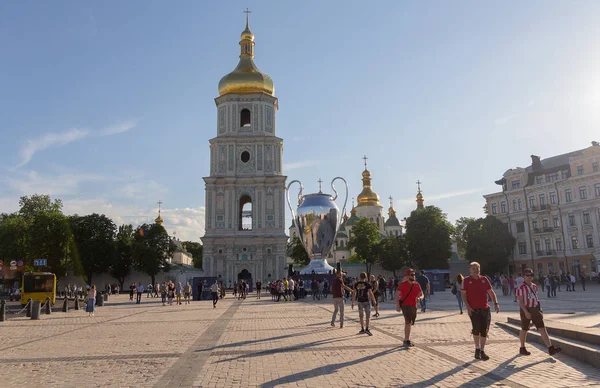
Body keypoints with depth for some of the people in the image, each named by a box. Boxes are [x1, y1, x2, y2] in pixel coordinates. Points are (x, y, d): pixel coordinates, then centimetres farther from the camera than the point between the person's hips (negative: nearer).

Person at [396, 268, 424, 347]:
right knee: (408, 322, -16)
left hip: (414, 306, 6)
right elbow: (397, 295, -9)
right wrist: (397, 306, -19)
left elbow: (422, 295, 12)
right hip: (405, 305, -6)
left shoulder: (417, 284, 8)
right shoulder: (402, 284, -8)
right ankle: (407, 340, -11)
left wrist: (420, 298, -13)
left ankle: (406, 340, 27)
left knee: (409, 323, 14)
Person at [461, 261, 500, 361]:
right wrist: (468, 307, -13)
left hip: (485, 309, 3)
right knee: (476, 329, 0)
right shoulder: (466, 281, -1)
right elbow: (463, 295, -3)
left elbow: (491, 292, 11)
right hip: (473, 310, -3)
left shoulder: (484, 279, 8)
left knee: (484, 330, 4)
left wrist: (496, 303, -1)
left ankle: (482, 351, 15)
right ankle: (477, 349, 21)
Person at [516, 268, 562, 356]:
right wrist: (526, 312, -25)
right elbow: (520, 302, -17)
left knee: (542, 328, -3)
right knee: (524, 330, 7)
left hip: (535, 309, 5)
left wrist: (539, 310, 16)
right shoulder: (521, 288, -12)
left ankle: (551, 349, -6)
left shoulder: (534, 286, 9)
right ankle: (522, 348, 22)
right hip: (525, 310, -5)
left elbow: (535, 298, 17)